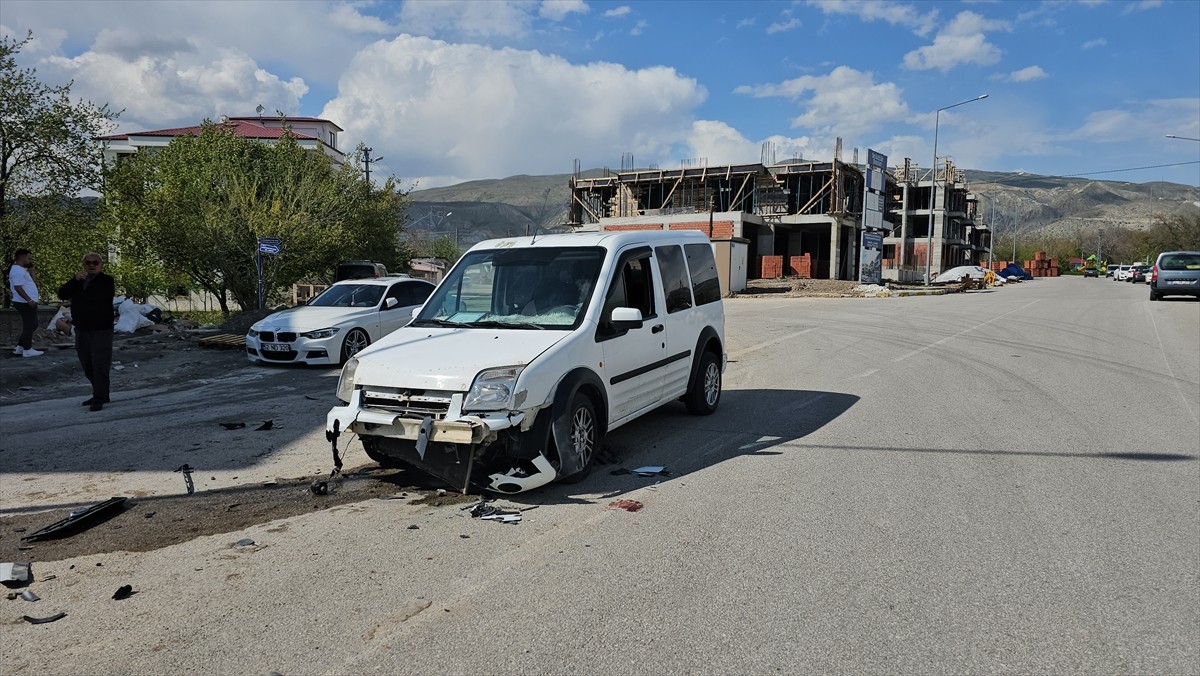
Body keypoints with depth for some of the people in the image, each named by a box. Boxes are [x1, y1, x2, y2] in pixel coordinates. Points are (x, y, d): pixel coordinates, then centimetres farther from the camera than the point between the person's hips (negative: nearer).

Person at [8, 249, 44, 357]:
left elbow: (31, 283, 20)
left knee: (32, 325, 17)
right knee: (29, 326, -3)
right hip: (25, 303, -11)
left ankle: (19, 347, 22)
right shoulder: (18, 271, -15)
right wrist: (29, 300, -26)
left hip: (27, 303, 11)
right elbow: (18, 287, -22)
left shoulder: (21, 270, 17)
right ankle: (27, 350, 4)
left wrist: (30, 269, 14)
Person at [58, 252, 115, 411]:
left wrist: (76, 297, -1)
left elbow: (96, 296, -18)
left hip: (101, 330, -7)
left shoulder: (107, 281, -4)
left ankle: (99, 399, -4)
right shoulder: (78, 281, 14)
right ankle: (100, 395, 25)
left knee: (100, 366, -8)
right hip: (81, 330, 7)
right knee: (87, 367, 14)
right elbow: (62, 294, -1)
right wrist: (75, 280, -15)